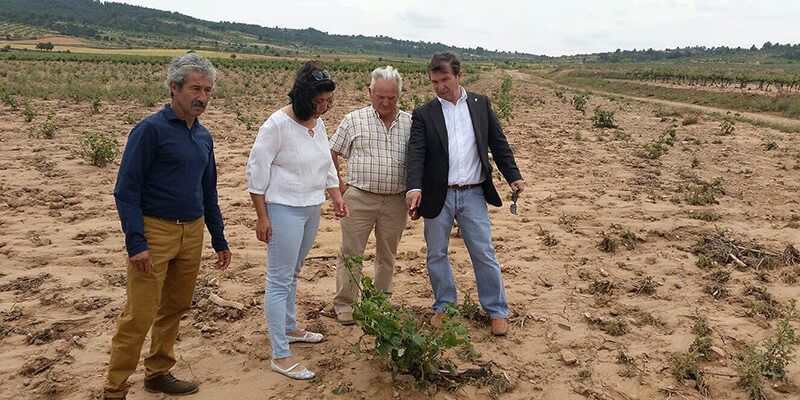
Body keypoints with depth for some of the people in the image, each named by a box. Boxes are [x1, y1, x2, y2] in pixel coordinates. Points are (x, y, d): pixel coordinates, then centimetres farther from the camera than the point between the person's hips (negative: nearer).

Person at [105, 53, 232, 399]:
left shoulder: (204, 136, 11)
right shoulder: (150, 130, -9)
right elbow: (126, 190, -11)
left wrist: (219, 240, 17)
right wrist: (136, 243, -18)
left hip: (192, 233, 7)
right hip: (155, 231, -6)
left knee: (175, 308, 14)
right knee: (139, 315, -3)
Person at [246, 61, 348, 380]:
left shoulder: (318, 123, 7)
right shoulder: (278, 124, -17)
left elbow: (327, 164, 19)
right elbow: (257, 170, -14)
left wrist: (336, 196, 10)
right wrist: (262, 216, -14)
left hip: (311, 209, 8)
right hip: (284, 210, -8)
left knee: (292, 274, 22)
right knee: (280, 280, -3)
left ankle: (290, 328, 39)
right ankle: (280, 356, 4)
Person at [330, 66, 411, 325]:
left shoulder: (410, 123, 5)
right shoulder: (354, 120, 1)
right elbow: (331, 153, 7)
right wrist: (338, 184, 1)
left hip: (396, 201, 2)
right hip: (359, 198, -2)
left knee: (387, 254, 14)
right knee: (351, 252, 3)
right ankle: (344, 304, 16)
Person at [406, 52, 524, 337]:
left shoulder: (481, 104, 6)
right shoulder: (424, 114, 0)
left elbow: (498, 143, 8)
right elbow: (416, 153, -11)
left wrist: (514, 176, 1)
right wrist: (414, 188, -25)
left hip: (473, 195, 0)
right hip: (438, 196, 0)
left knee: (484, 254, 5)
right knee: (436, 254, 11)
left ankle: (497, 311, 19)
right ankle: (444, 306, 29)